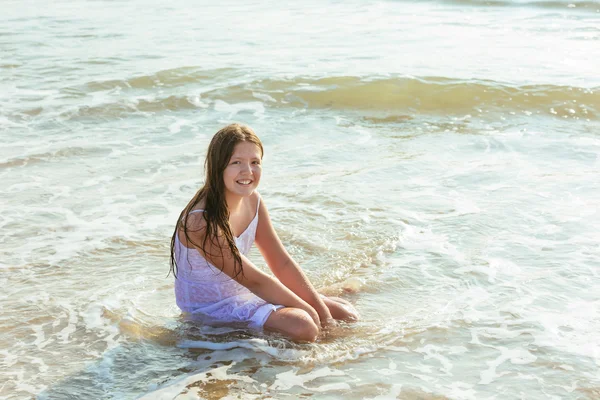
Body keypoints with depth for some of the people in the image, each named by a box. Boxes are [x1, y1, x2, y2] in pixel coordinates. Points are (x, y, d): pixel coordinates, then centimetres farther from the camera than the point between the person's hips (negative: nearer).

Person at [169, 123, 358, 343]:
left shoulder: (253, 201, -2)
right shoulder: (202, 221, -28)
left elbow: (282, 263, 0)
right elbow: (253, 280, -24)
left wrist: (321, 310, -6)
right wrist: (310, 311, -18)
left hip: (243, 294, 8)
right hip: (211, 308, -8)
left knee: (346, 314, 1)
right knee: (302, 326, -31)